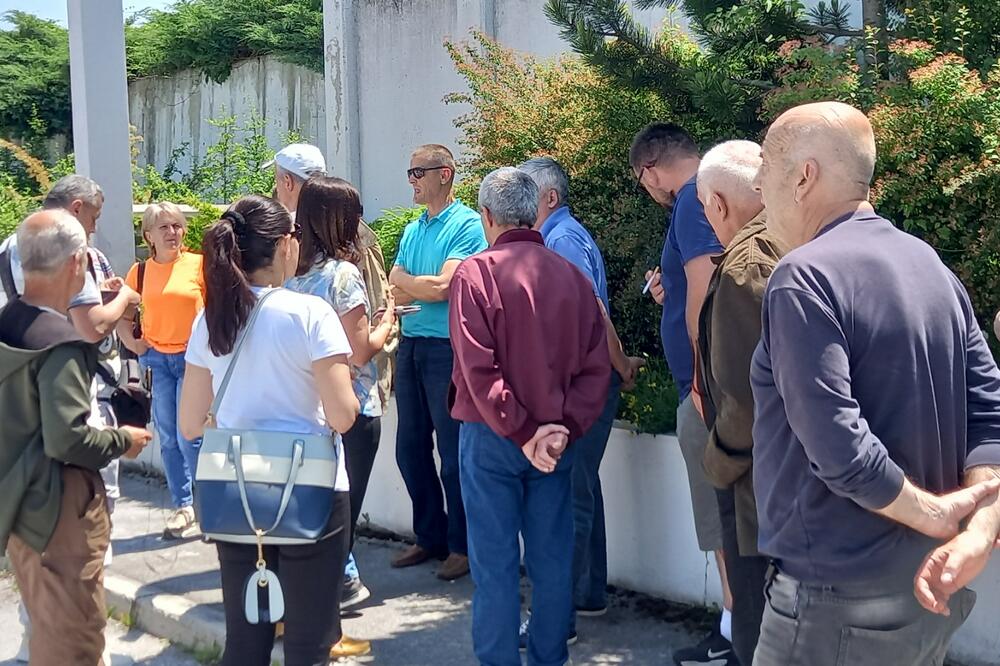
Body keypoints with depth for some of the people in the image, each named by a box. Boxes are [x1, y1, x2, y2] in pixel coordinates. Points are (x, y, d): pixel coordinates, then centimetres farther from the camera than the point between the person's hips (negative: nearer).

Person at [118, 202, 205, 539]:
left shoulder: (199, 264, -5)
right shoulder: (140, 271, 6)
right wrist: (132, 343, 3)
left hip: (192, 358, -4)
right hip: (156, 359, 4)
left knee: (188, 436, -6)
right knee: (168, 439, 8)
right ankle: (183, 506, 19)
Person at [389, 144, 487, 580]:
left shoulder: (465, 224, -7)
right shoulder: (413, 230, 16)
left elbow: (443, 287, -15)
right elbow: (394, 291, 9)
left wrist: (405, 281, 0)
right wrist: (424, 287, -10)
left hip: (448, 347, -8)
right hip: (410, 345, 8)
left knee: (454, 453, -2)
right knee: (410, 448, 11)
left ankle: (462, 545, 9)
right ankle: (430, 536, 24)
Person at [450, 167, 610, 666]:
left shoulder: (475, 273, -9)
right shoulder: (572, 276, 2)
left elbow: (479, 369, -16)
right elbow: (595, 366, -2)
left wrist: (522, 432, -13)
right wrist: (562, 428, -7)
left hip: (491, 438, -3)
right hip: (557, 440, 4)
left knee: (495, 561, 4)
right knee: (552, 557, 13)